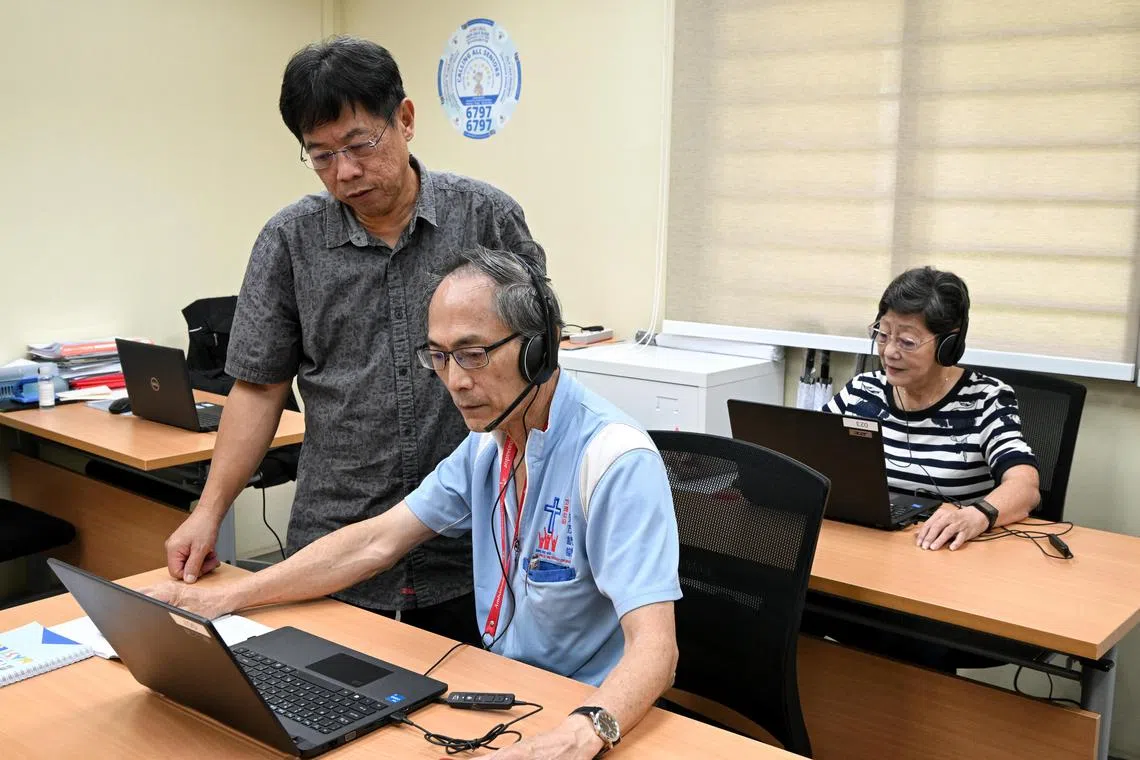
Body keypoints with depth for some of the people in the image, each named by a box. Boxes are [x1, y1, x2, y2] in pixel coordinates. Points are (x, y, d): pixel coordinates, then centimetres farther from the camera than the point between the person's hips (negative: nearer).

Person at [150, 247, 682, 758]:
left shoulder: (616, 461, -22)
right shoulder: (488, 442, 3)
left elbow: (654, 645, -29)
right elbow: (376, 542, 6)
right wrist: (222, 598, 1)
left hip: (588, 713, -6)